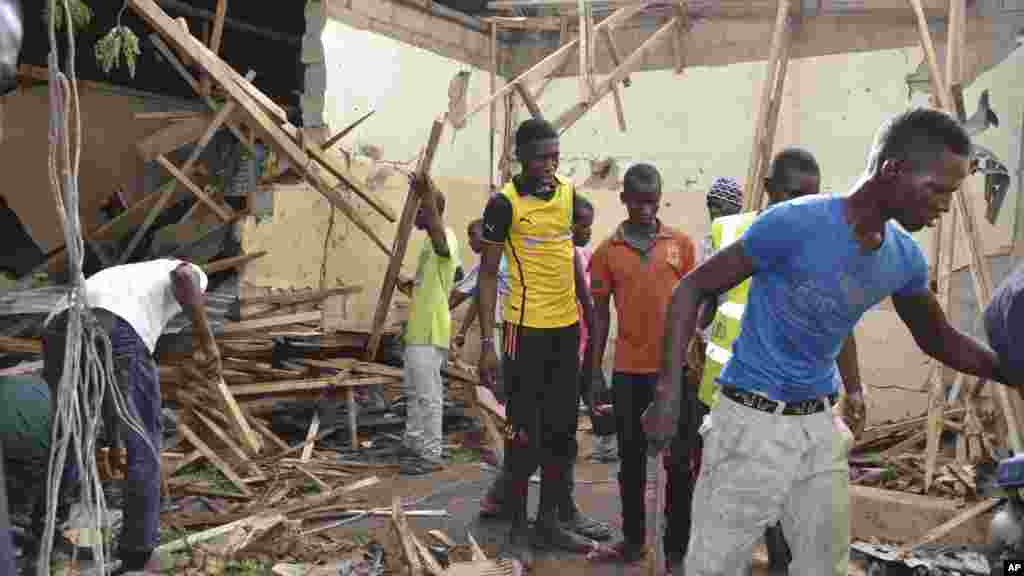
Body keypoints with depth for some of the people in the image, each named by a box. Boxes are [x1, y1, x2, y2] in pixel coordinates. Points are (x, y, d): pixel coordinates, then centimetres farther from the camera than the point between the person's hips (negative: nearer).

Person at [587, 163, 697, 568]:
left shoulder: (681, 243, 3)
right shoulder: (607, 250, 3)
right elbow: (600, 313, 6)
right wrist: (595, 371, 4)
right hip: (628, 370, 1)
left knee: (678, 459, 6)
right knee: (631, 458, 11)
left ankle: (677, 544, 19)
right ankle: (633, 539, 25)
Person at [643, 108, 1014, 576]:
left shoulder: (905, 258, 1)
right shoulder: (795, 222, -19)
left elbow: (941, 341, 19)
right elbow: (691, 290, -13)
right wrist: (668, 393, -20)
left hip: (821, 422, 7)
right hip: (754, 419, -6)